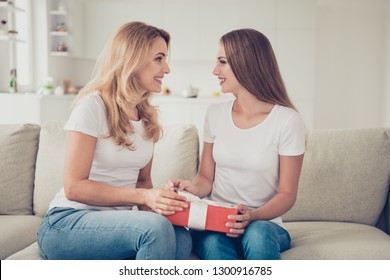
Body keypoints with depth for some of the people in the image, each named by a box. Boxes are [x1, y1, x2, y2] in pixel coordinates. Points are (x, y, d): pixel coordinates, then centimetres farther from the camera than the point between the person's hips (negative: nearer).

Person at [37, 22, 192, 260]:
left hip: (114, 222, 6)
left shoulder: (149, 116, 11)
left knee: (181, 238, -27)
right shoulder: (93, 106, -12)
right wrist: (144, 196, -23)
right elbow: (74, 187, -15)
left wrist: (155, 204, -8)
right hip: (67, 224, -6)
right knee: (156, 228, -34)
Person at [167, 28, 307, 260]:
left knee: (258, 235, -38)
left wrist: (253, 216, -23)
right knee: (213, 244, -34)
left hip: (264, 224, -2)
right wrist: (191, 187, -12)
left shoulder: (288, 121, -6)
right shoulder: (216, 114, 7)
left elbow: (287, 193, -4)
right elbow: (206, 177, 12)